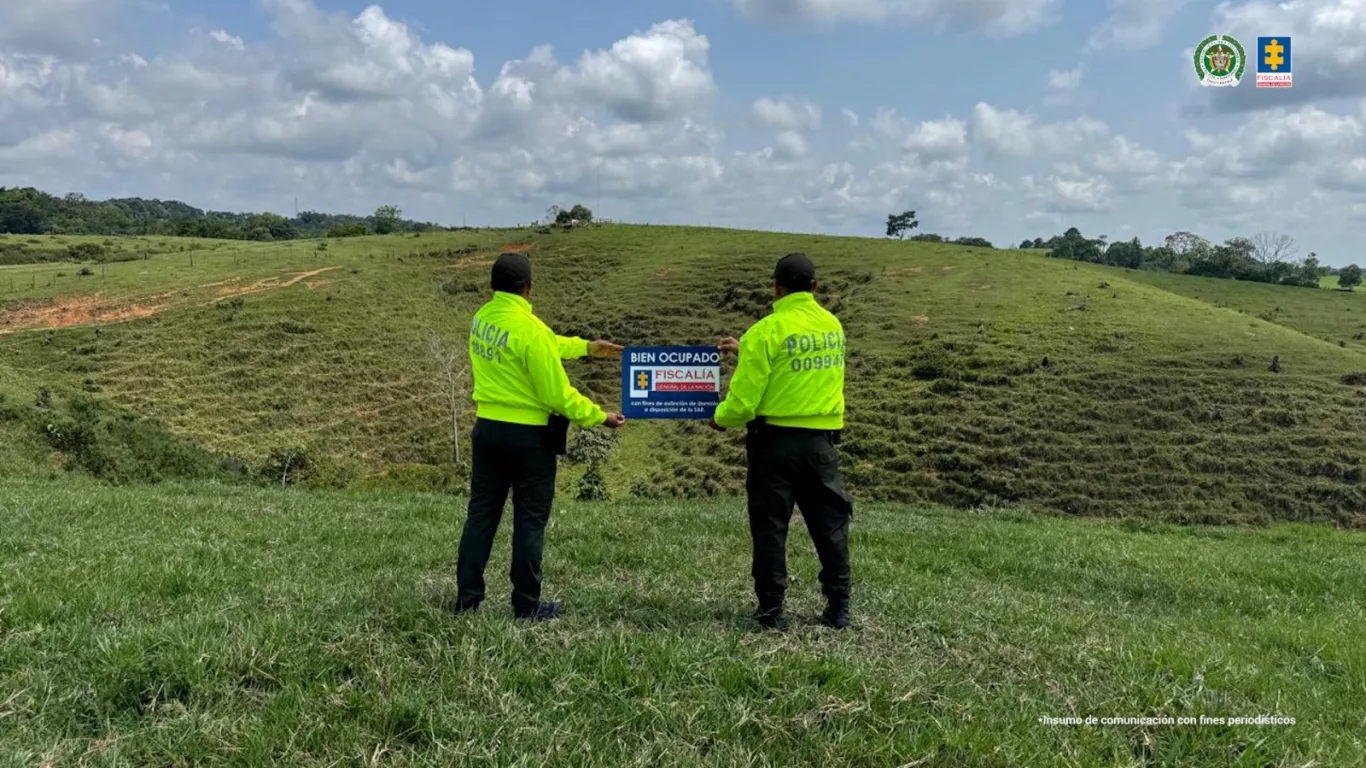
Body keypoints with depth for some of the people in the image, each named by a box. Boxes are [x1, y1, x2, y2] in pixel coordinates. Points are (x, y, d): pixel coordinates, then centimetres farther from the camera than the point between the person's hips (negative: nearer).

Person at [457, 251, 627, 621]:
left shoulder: (482, 318, 4)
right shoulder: (529, 328, -21)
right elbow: (557, 394, -18)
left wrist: (587, 347, 25)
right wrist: (600, 417, -6)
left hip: (487, 428, 7)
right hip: (528, 435, -7)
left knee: (481, 513, 13)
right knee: (529, 520, 4)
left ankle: (467, 598, 18)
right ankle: (527, 605, 12)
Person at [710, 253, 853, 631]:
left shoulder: (766, 331, -14)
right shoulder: (833, 326, 6)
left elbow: (744, 397, -15)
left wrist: (721, 419, 6)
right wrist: (745, 351, 27)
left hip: (776, 439, -5)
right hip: (822, 439, 5)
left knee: (770, 527, 7)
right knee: (830, 525, 13)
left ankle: (771, 610, 12)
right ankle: (838, 608, 19)